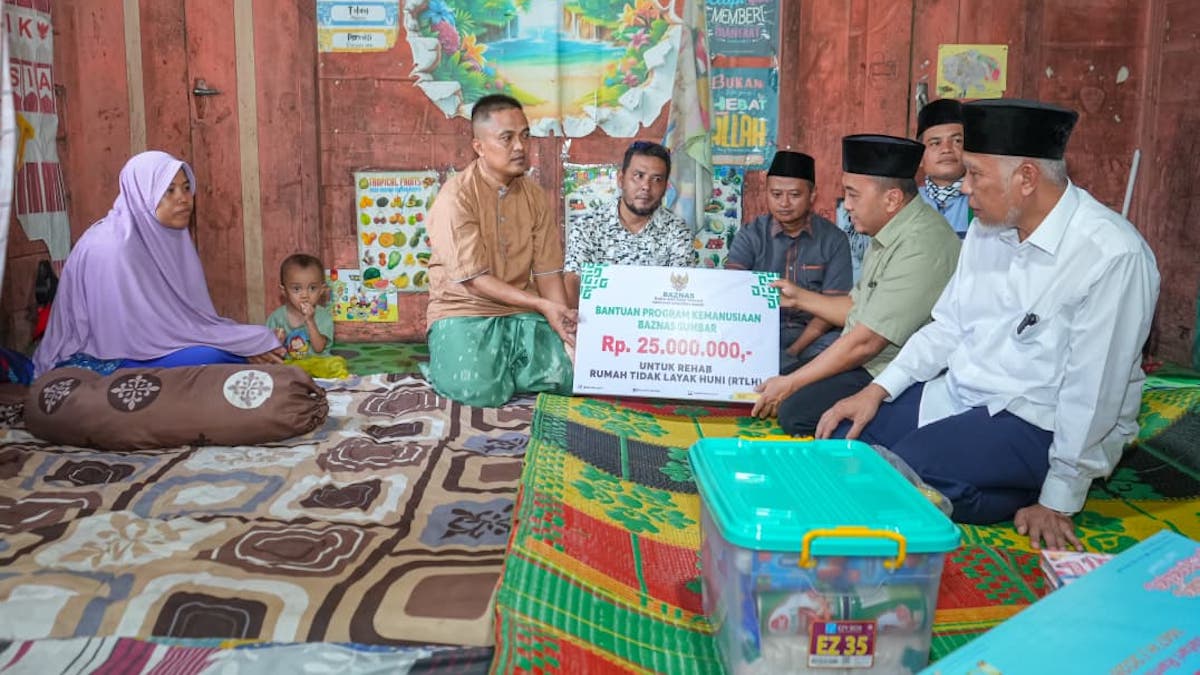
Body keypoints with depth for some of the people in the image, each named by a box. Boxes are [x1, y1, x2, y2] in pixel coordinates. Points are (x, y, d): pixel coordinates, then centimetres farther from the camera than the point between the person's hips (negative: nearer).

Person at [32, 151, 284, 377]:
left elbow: (192, 313, 4)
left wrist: (246, 341, -11)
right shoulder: (114, 247, -22)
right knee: (214, 356, -23)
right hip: (103, 363, -7)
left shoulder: (172, 236, 1)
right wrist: (248, 342, -22)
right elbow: (152, 328, -23)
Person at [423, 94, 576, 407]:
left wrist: (566, 325, -12)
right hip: (464, 312, -4)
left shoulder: (534, 194, 5)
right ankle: (449, 366, 6)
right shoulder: (456, 196, -13)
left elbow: (548, 271, 4)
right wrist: (542, 305, -22)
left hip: (521, 312, 5)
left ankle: (503, 366, 9)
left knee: (566, 376, -19)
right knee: (482, 391, -29)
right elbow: (473, 279, -17)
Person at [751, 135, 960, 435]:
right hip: (867, 364, 10)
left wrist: (790, 384, -17)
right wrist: (799, 297, 18)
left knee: (795, 411, -24)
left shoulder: (921, 247, -25)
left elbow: (865, 343, -24)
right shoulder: (888, 235, 9)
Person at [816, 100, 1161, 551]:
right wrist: (877, 391, -1)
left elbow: (1092, 392, -20)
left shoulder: (1111, 256, -21)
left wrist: (1057, 503, -15)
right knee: (841, 435, -6)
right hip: (957, 393, 7)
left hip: (1041, 425, -7)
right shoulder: (987, 230, 3)